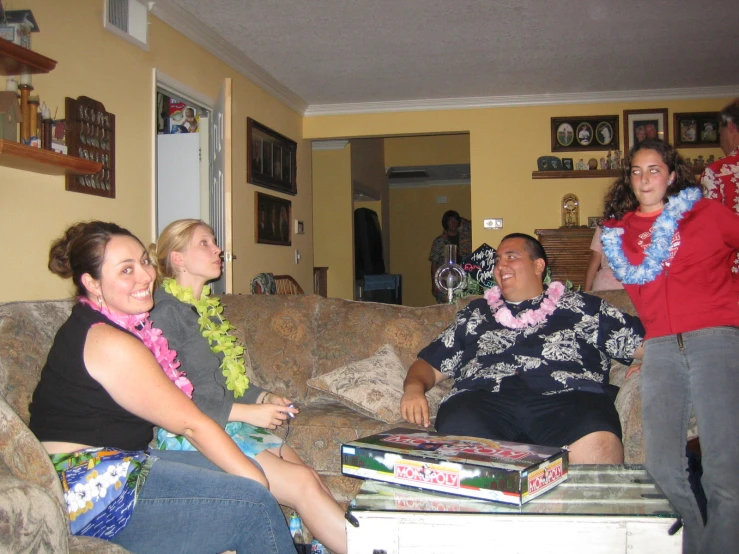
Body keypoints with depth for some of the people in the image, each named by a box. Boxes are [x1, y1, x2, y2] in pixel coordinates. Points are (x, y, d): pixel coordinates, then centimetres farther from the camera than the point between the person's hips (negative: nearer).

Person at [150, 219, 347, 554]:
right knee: (302, 484, -19)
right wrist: (245, 412, -17)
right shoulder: (165, 312, -10)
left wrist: (264, 398, 4)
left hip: (229, 423, 8)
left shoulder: (209, 309, 18)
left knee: (313, 480, -13)